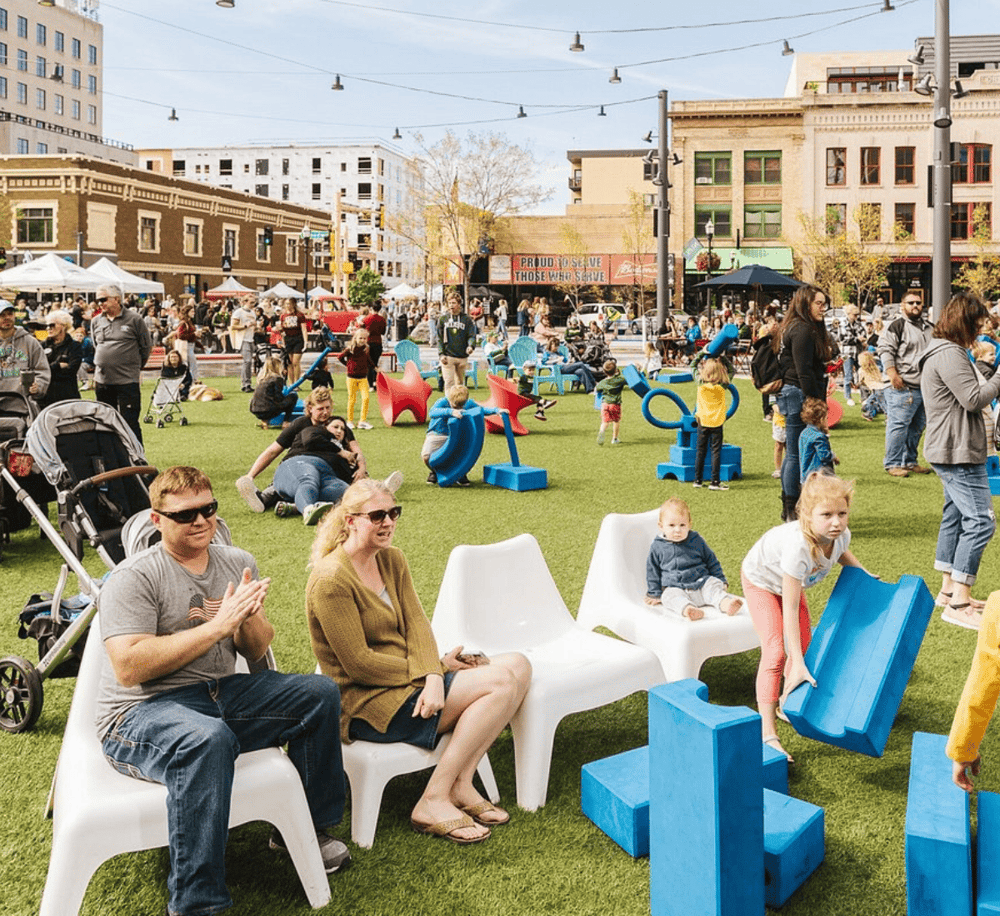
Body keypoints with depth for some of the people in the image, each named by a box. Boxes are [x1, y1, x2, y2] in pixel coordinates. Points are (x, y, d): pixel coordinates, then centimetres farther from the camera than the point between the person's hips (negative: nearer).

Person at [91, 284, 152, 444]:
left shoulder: (134, 319, -4)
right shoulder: (96, 321, 10)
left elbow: (146, 346, 5)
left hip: (127, 380, -5)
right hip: (102, 380, 5)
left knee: (130, 422, -5)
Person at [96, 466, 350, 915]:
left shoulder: (238, 564, 8)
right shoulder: (133, 577, -12)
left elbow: (257, 652, 11)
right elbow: (128, 668, -23)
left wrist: (247, 619, -14)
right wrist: (217, 625, -23)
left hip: (220, 693, 7)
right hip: (140, 713, -7)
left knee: (321, 694, -3)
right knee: (208, 739, -39)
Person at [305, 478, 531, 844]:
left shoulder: (392, 559, 9)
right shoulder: (331, 580, -17)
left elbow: (416, 624, 2)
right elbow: (359, 665, -18)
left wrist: (433, 677, -18)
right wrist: (437, 669, -11)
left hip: (407, 678, 9)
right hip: (365, 703, -9)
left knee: (517, 665, -8)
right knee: (500, 683, -20)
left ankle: (459, 785, -7)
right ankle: (433, 802, -16)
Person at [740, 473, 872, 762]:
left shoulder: (841, 535, -26)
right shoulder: (798, 546, -46)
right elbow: (790, 608, -41)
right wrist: (798, 666, -40)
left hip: (791, 580, 7)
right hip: (761, 579, -7)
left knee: (803, 644, 14)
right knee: (775, 650, -17)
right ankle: (767, 733, -14)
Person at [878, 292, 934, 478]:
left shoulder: (930, 328, 19)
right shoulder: (896, 326, -5)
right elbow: (885, 350, -12)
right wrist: (893, 374, -20)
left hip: (925, 387, 8)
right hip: (902, 387, -8)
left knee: (917, 427, 12)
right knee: (898, 426, -9)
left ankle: (910, 462, 21)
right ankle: (893, 464, -2)